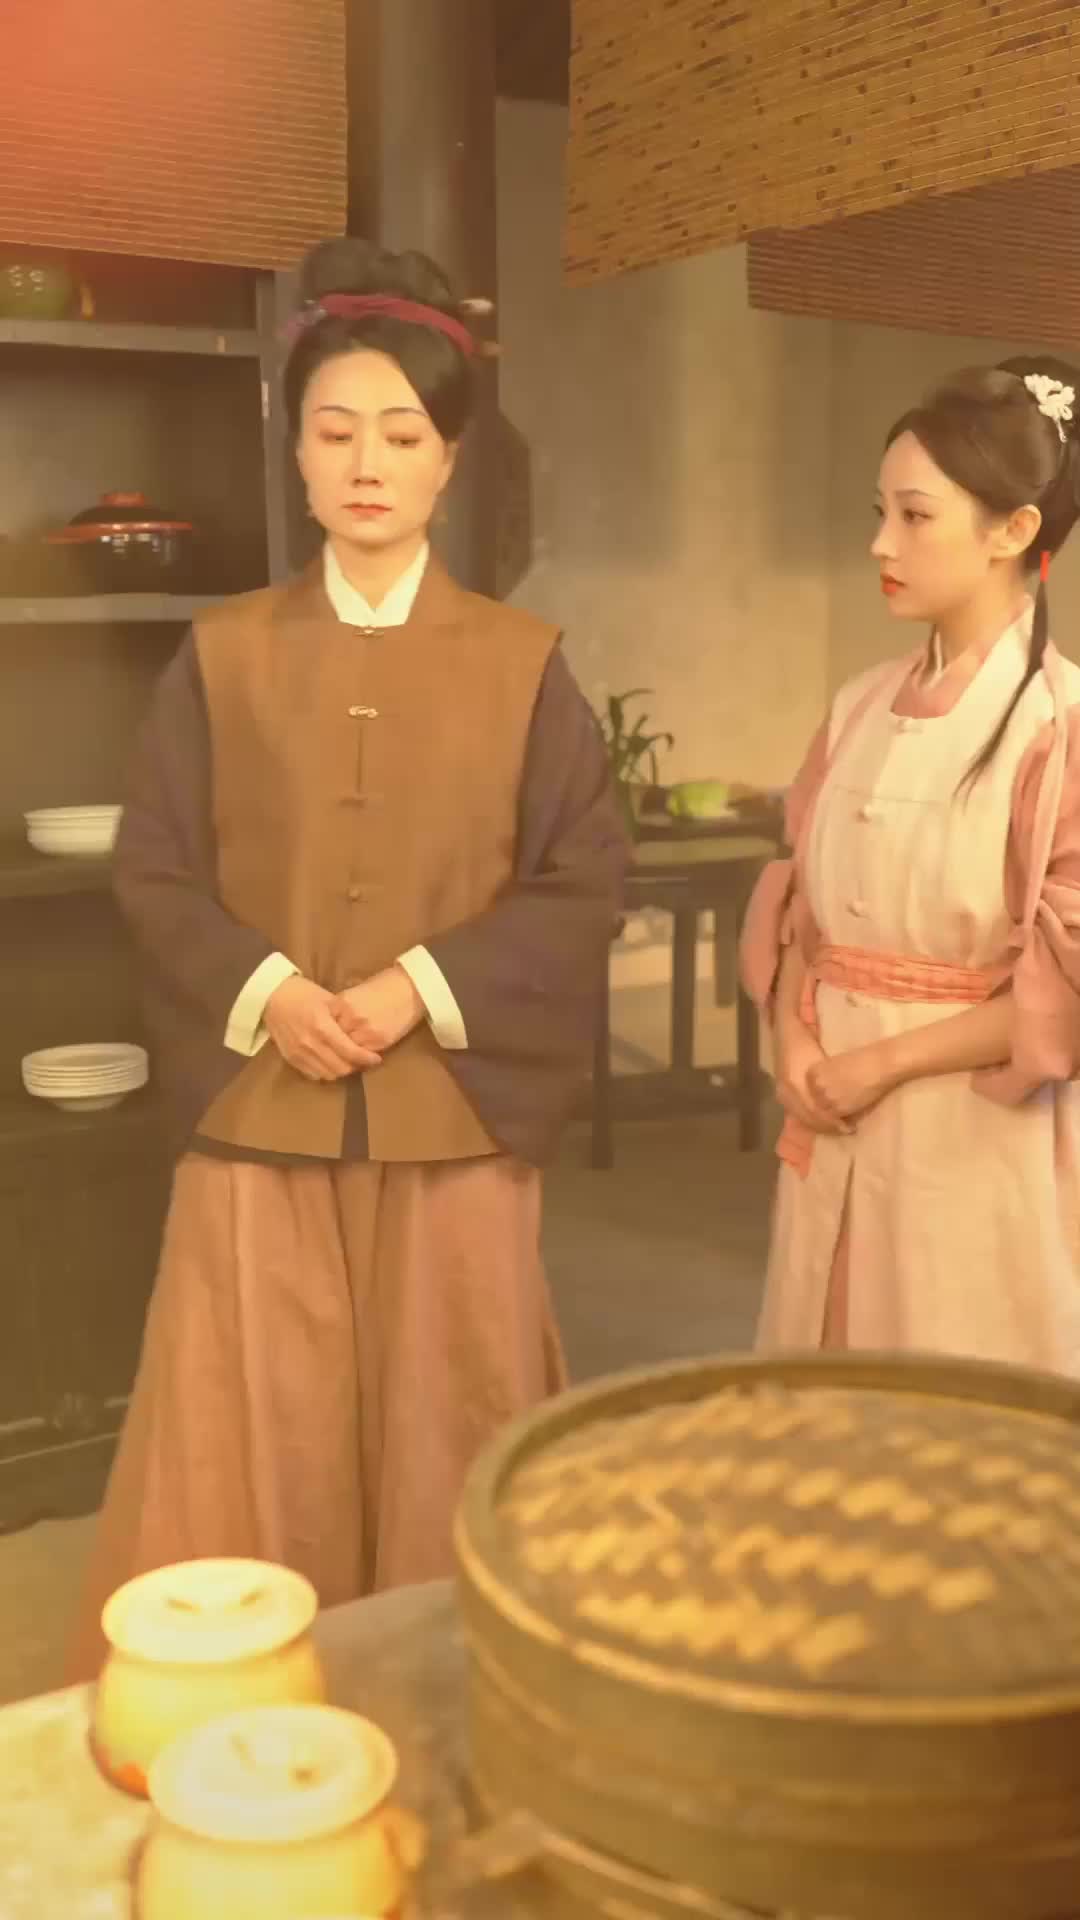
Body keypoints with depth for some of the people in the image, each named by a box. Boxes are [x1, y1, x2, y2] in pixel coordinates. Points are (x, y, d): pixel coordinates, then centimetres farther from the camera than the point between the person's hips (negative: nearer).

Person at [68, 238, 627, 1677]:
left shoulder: (520, 662, 2)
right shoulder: (224, 657, 4)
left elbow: (585, 882, -1)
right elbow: (152, 872, 3)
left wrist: (421, 989, -14)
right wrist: (266, 991, -14)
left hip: (455, 1117, 0)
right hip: (260, 1118, 1)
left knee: (444, 1444, 8)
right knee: (258, 1453, 6)